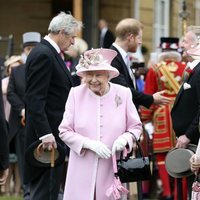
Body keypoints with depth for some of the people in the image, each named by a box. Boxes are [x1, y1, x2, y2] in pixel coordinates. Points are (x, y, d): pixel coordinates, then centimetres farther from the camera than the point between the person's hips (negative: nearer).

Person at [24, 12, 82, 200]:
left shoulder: (50, 53, 16)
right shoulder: (43, 55, -15)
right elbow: (34, 98, -21)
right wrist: (45, 134, -25)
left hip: (53, 134, 10)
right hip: (47, 136, -10)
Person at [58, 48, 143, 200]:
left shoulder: (123, 94, 1)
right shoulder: (76, 94, -1)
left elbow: (136, 127, 10)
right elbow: (64, 131, 1)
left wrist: (125, 138, -13)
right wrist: (90, 144, -14)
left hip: (112, 171, 1)